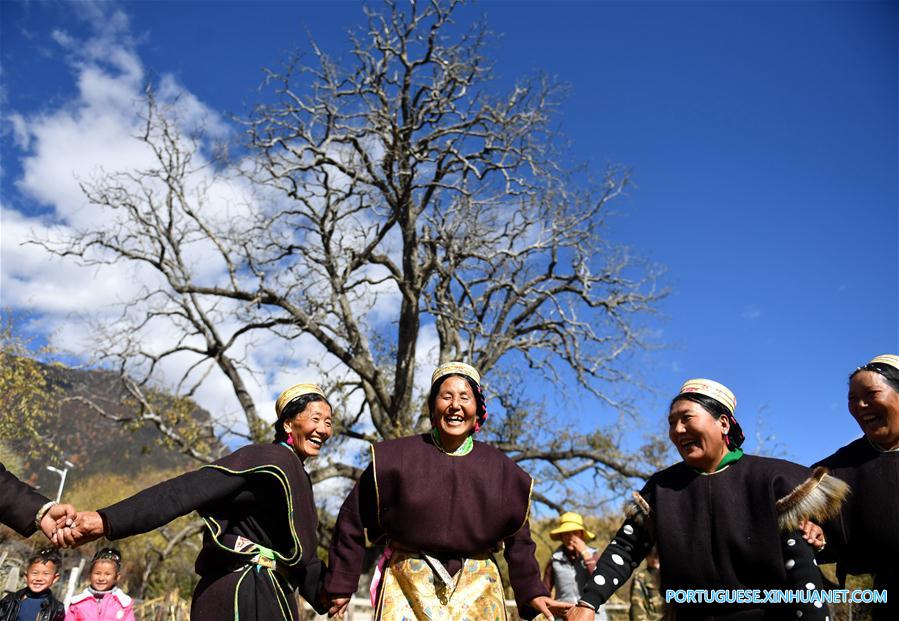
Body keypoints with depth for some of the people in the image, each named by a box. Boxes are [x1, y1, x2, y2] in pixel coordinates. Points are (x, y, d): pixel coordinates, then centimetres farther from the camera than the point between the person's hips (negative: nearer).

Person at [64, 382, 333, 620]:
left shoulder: (297, 477, 14)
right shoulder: (265, 460, -14)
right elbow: (185, 490, -24)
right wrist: (109, 520, -33)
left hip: (265, 595, 9)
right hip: (244, 595, -9)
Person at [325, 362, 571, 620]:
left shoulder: (500, 468, 2)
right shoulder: (396, 458, -4)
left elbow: (517, 539, 10)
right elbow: (353, 521, 1)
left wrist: (532, 592, 3)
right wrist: (341, 585, 3)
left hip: (477, 590, 2)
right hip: (407, 585, -1)